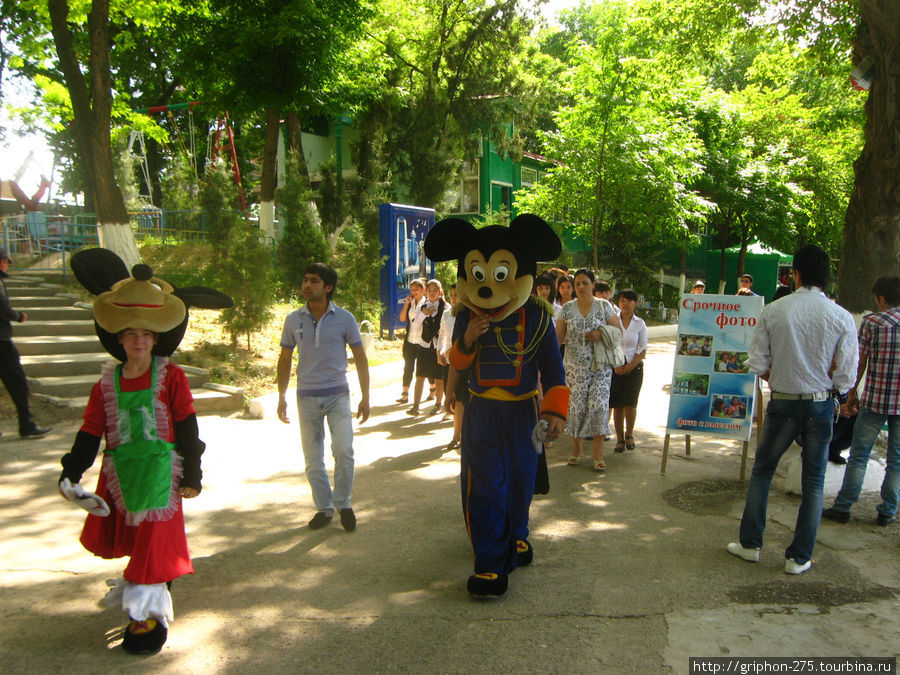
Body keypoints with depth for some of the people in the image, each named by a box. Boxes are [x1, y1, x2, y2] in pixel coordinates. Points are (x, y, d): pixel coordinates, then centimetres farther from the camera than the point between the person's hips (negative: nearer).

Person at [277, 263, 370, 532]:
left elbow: (360, 358, 3)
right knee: (313, 459, 7)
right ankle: (324, 508, 23)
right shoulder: (293, 320, 2)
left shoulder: (344, 318, -3)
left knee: (343, 450, -14)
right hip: (307, 397, 2)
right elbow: (285, 360, 11)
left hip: (337, 394, -2)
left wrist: (365, 397, 0)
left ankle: (343, 503, 8)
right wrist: (281, 397, 7)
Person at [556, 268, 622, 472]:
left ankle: (598, 453, 3)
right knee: (576, 406, 0)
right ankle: (577, 449, 19)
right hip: (574, 365, 1)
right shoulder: (567, 308, 6)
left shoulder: (604, 306, 3)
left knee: (599, 405, -8)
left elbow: (619, 331, 4)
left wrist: (601, 334, -14)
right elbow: (558, 337, 5)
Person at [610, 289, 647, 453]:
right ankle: (620, 438, 12)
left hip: (634, 367, 0)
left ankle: (629, 434, 16)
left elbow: (643, 349, 4)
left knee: (630, 403, -7)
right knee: (617, 404, 0)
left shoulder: (640, 323, 5)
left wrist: (630, 366, -9)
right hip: (615, 368, 0)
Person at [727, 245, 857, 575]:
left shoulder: (773, 311, -9)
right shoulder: (842, 317, -8)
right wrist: (823, 386, 12)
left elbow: (757, 364, -6)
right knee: (813, 482, 12)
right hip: (821, 405, 1)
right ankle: (799, 557, 20)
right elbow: (846, 378, -6)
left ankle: (750, 544, 24)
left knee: (762, 470, 16)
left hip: (782, 403, 0)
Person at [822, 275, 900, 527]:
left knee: (859, 455, 6)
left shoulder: (871, 322, -7)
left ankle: (843, 507, 10)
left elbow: (859, 362, -5)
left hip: (875, 400, -3)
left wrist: (852, 393, 5)